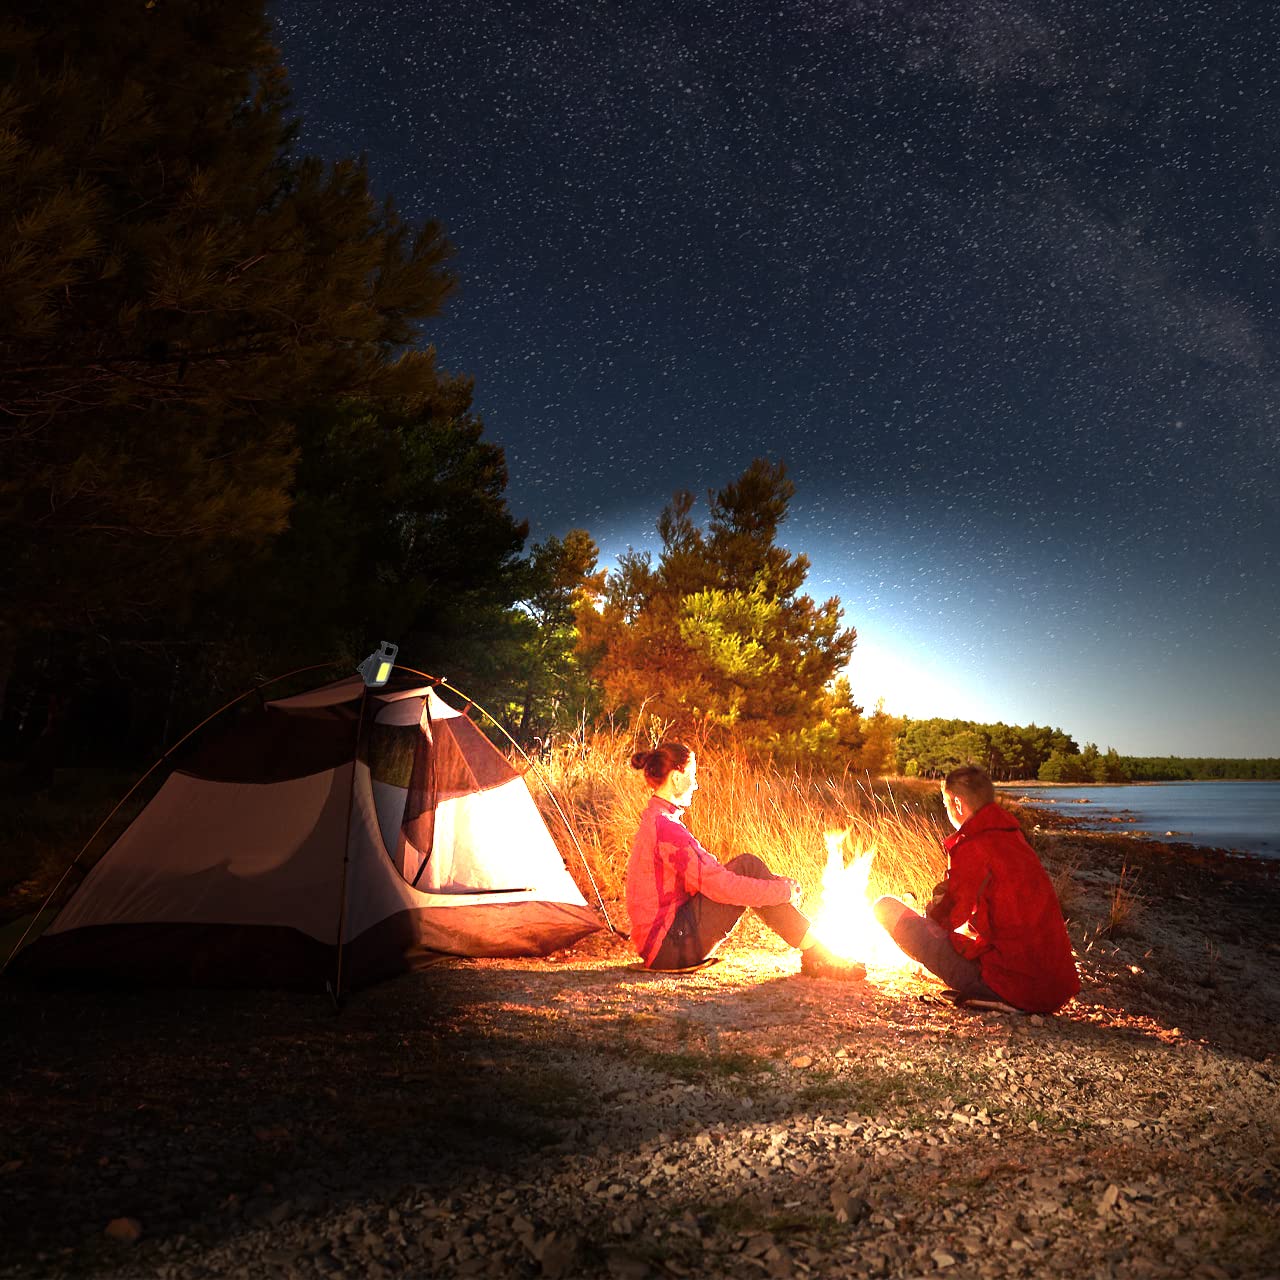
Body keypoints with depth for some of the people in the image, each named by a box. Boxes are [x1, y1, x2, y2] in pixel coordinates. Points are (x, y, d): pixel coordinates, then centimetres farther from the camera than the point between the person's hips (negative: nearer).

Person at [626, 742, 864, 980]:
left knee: (747, 866, 4)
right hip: (669, 947, -10)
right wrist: (783, 891, -10)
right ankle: (818, 957, -6)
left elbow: (710, 872, 17)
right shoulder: (665, 827, -19)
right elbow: (719, 885, -22)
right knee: (748, 867, -13)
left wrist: (774, 882, 9)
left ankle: (816, 954, 3)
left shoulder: (655, 821, 14)